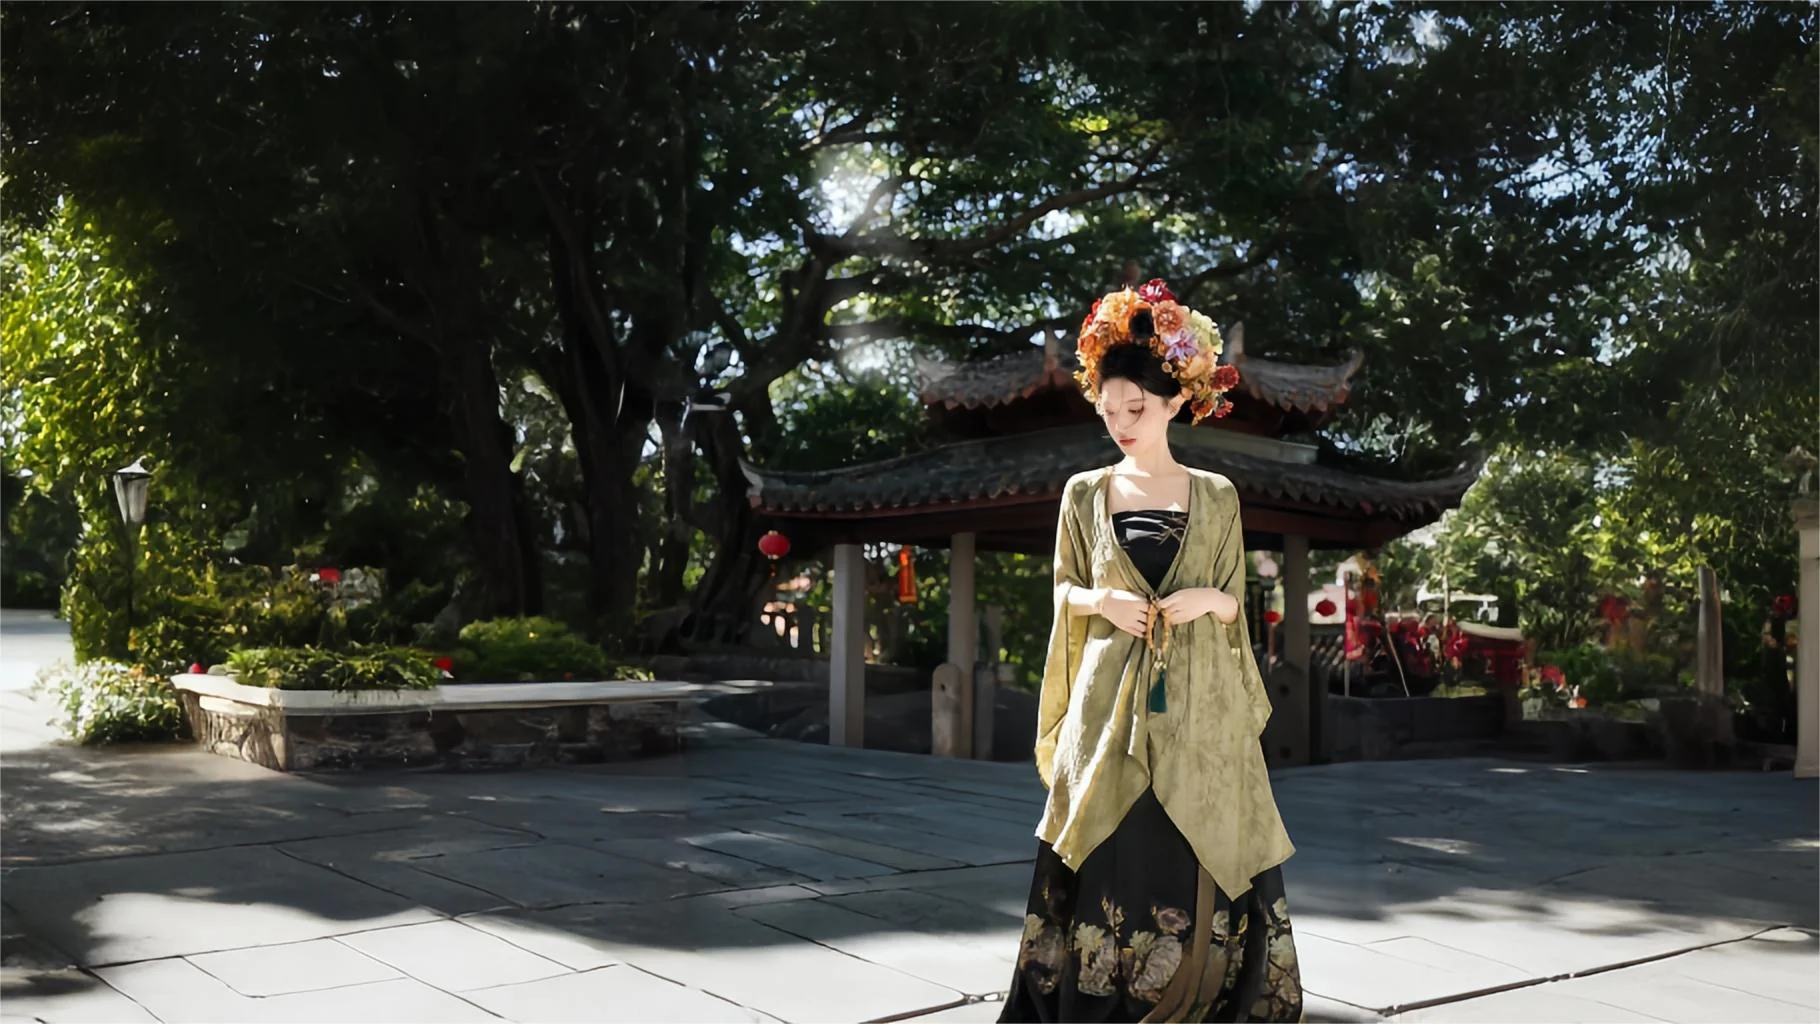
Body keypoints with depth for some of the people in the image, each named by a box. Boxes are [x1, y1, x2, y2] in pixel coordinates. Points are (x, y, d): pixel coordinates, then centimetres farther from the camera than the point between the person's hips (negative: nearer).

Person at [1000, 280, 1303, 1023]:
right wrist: (1102, 601, -10)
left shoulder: (1216, 496, 5)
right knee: (1108, 861, -1)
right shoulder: (1085, 493, 5)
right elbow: (1064, 588, 11)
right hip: (1109, 699, 0)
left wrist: (1206, 600, -14)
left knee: (1194, 862, 1)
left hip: (1196, 703, 0)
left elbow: (1234, 601, 8)